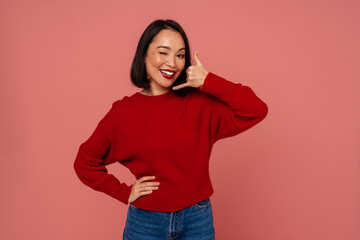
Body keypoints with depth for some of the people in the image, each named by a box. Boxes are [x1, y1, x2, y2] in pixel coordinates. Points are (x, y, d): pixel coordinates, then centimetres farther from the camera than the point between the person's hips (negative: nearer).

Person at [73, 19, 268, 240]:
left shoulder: (200, 103, -6)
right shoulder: (123, 112, -6)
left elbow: (256, 110, -16)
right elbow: (85, 162, 4)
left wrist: (208, 81, -16)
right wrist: (124, 192, -3)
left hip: (197, 221, 1)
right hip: (145, 221, 0)